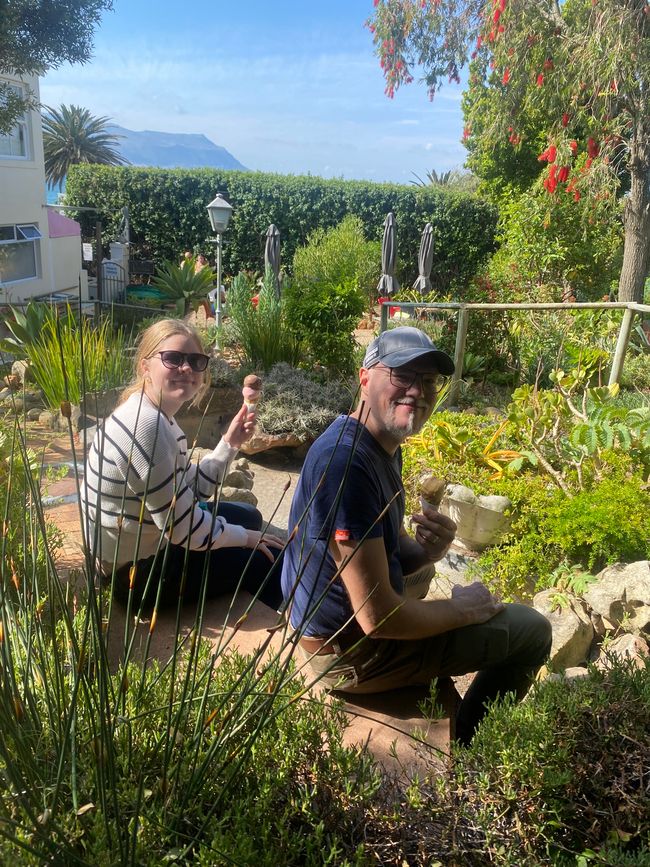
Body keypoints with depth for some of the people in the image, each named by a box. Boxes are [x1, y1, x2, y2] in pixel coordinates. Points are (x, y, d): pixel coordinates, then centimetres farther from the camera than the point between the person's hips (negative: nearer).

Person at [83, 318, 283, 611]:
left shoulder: (158, 417, 3)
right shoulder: (145, 426, -30)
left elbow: (192, 490, 7)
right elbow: (184, 529, -27)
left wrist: (229, 442, -3)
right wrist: (245, 537, -11)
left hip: (147, 542, 10)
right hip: (139, 569, -10)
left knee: (249, 516, 24)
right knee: (272, 560, -1)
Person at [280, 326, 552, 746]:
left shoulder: (385, 445, 1)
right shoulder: (347, 463, -31)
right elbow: (377, 618, -30)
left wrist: (427, 551, -11)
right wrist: (462, 609, -13)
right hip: (350, 652, -9)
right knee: (532, 630, -1)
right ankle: (461, 747, 21)